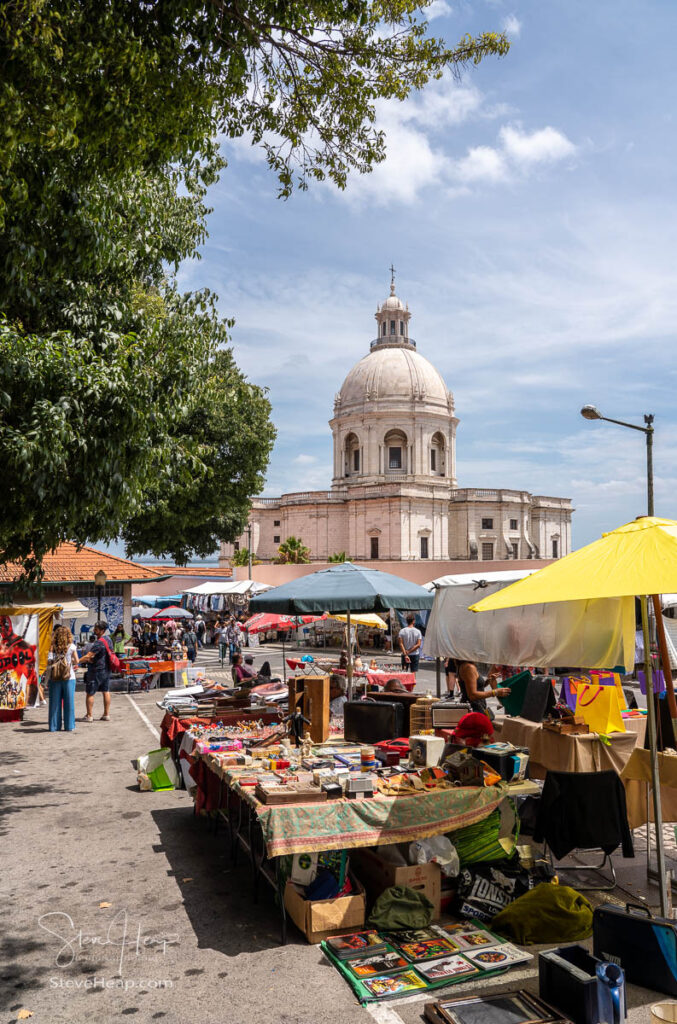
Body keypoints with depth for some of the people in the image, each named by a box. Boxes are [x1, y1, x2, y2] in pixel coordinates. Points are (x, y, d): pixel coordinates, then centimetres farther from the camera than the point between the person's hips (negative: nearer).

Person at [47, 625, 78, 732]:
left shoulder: (53, 647, -1)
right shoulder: (71, 646, -4)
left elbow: (49, 661, -8)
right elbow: (76, 661, 1)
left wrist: (56, 661, 11)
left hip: (55, 677, 2)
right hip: (69, 677, -1)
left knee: (55, 702, 9)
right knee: (69, 701, 6)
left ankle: (54, 726, 12)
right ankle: (69, 726, 10)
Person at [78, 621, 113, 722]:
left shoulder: (98, 643, -21)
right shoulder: (107, 640, 6)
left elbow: (88, 656, -25)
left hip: (96, 671, -8)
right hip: (106, 669, 8)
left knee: (90, 693, 2)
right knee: (106, 692, 10)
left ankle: (89, 715, 6)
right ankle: (106, 714, 14)